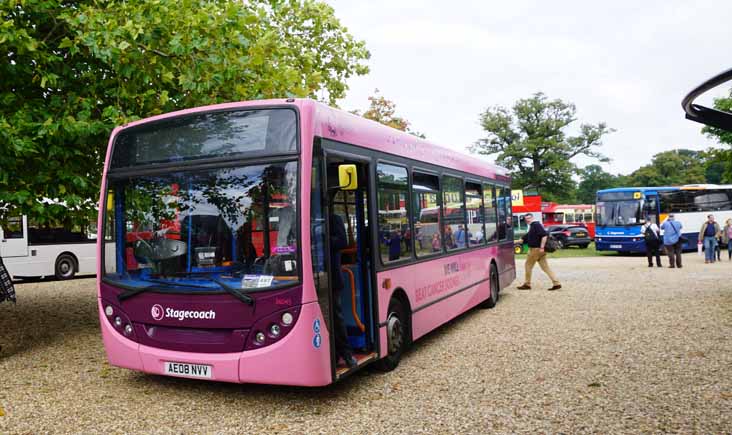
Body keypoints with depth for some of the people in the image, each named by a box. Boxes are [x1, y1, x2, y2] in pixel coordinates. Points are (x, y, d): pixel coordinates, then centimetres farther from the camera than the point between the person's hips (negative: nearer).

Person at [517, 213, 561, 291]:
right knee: (545, 267, 7)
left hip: (535, 249, -9)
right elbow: (525, 238, 26)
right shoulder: (532, 226, 20)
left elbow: (544, 235, -22)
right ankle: (556, 283, 3)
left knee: (528, 266, 3)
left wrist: (542, 247, -24)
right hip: (539, 250, 9)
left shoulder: (536, 225, -11)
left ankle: (527, 284, 12)